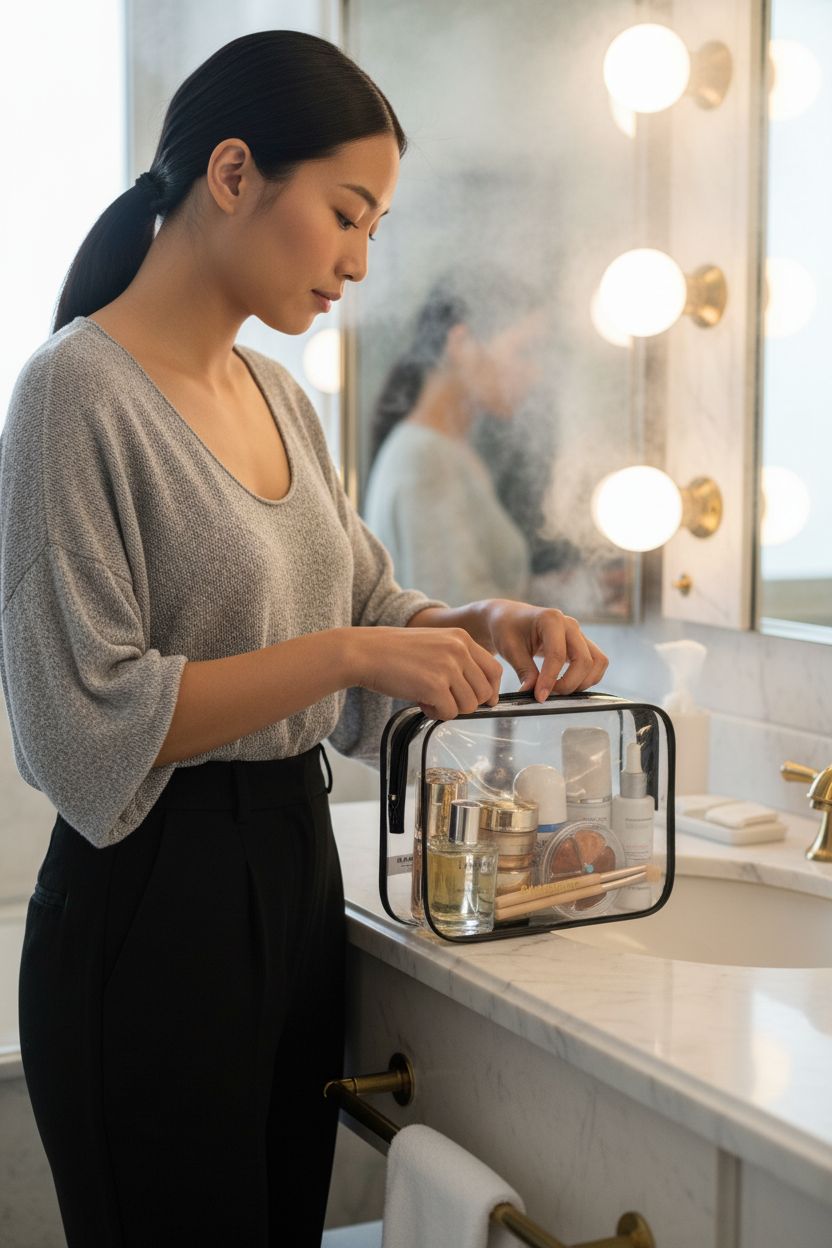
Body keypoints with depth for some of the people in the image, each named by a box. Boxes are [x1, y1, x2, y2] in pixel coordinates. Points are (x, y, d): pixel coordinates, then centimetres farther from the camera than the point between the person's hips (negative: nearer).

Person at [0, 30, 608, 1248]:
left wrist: (482, 625, 0)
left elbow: (366, 600, 20)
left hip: (297, 871, 8)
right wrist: (351, 652, -22)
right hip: (155, 905, -8)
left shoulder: (275, 394, 10)